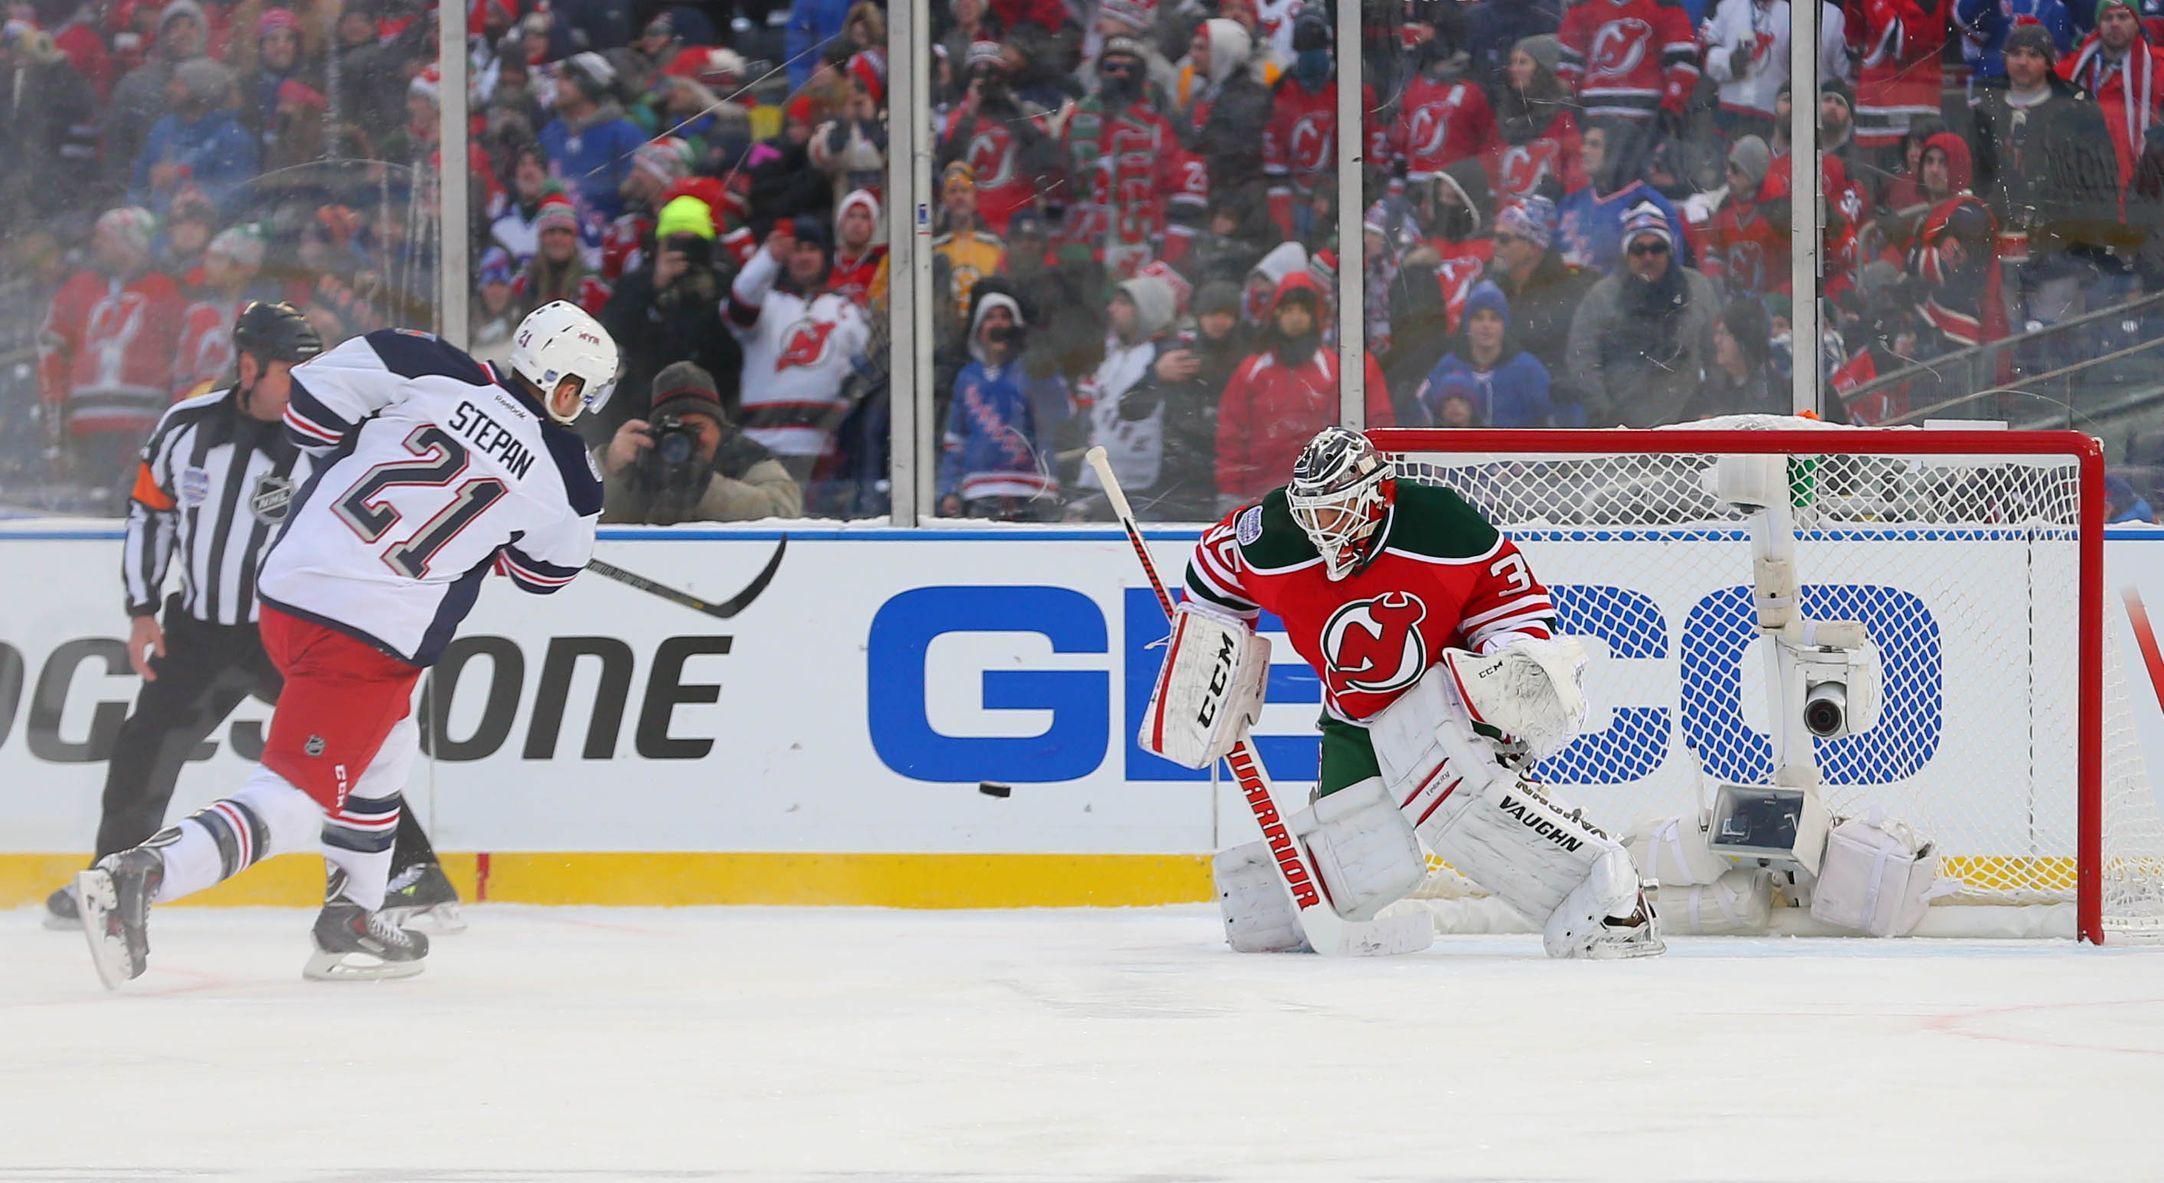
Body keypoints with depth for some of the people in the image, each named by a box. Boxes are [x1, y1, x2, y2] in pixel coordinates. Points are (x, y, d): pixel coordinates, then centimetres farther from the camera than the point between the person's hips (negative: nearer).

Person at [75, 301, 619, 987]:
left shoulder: (436, 373, 1)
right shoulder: (559, 476, -3)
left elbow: (311, 405, 2)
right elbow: (550, 568, 16)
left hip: (286, 588, 6)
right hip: (372, 640, -6)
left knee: (386, 748, 28)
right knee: (294, 801, -4)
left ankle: (351, 926, 30)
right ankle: (142, 875, -24)